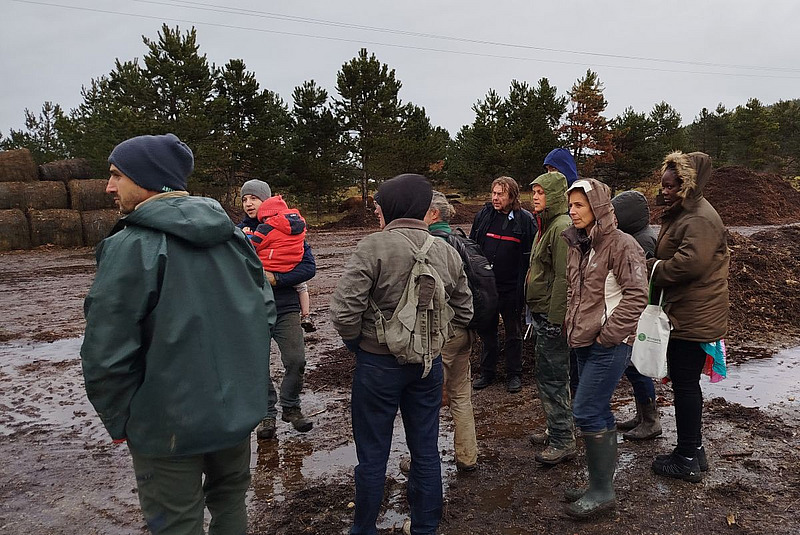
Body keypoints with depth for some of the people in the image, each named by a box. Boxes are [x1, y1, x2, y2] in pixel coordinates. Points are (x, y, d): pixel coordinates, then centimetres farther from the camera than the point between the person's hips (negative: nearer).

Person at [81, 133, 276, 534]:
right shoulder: (233, 235, 1)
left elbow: (107, 354, -19)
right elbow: (266, 313, 6)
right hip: (239, 409, 6)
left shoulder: (131, 246, -18)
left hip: (170, 423, -5)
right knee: (230, 500, 24)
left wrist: (117, 420, -4)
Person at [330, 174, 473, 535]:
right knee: (425, 452, 17)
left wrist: (357, 341, -3)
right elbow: (464, 312, 9)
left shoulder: (374, 247, -17)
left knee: (372, 455, 11)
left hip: (378, 364, -5)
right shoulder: (447, 252, 1)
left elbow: (343, 311, -22)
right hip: (429, 364, 5)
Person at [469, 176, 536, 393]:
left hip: (511, 288, -3)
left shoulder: (524, 220, -7)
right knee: (486, 331, 15)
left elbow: (530, 257, -6)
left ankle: (514, 375, 24)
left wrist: (523, 286, -12)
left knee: (513, 333, 11)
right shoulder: (483, 215, 3)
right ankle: (487, 372, 29)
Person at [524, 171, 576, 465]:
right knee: (547, 375, 18)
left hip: (553, 317, -11)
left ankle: (563, 442, 7)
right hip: (543, 313, 11)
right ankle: (557, 430, 31)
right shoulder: (546, 226, 17)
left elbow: (563, 278, -22)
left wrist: (554, 319, -22)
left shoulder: (562, 227, -17)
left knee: (552, 379, -3)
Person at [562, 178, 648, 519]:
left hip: (609, 345, -8)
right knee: (599, 414, 15)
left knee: (587, 412, -7)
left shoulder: (621, 244, -14)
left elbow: (636, 295, -18)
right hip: (584, 343, 8)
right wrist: (574, 326, 11)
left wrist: (607, 335, -17)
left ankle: (601, 491, 8)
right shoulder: (577, 245, 11)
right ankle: (600, 485, 27)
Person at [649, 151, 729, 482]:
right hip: (684, 314, 11)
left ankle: (688, 459, 12)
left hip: (693, 318, -11)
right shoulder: (681, 213, 15)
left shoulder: (700, 219, -19)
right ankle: (691, 451, 30)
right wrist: (653, 266, 2)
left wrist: (651, 269, -17)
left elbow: (689, 263, -31)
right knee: (685, 383, 17)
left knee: (684, 383, -1)